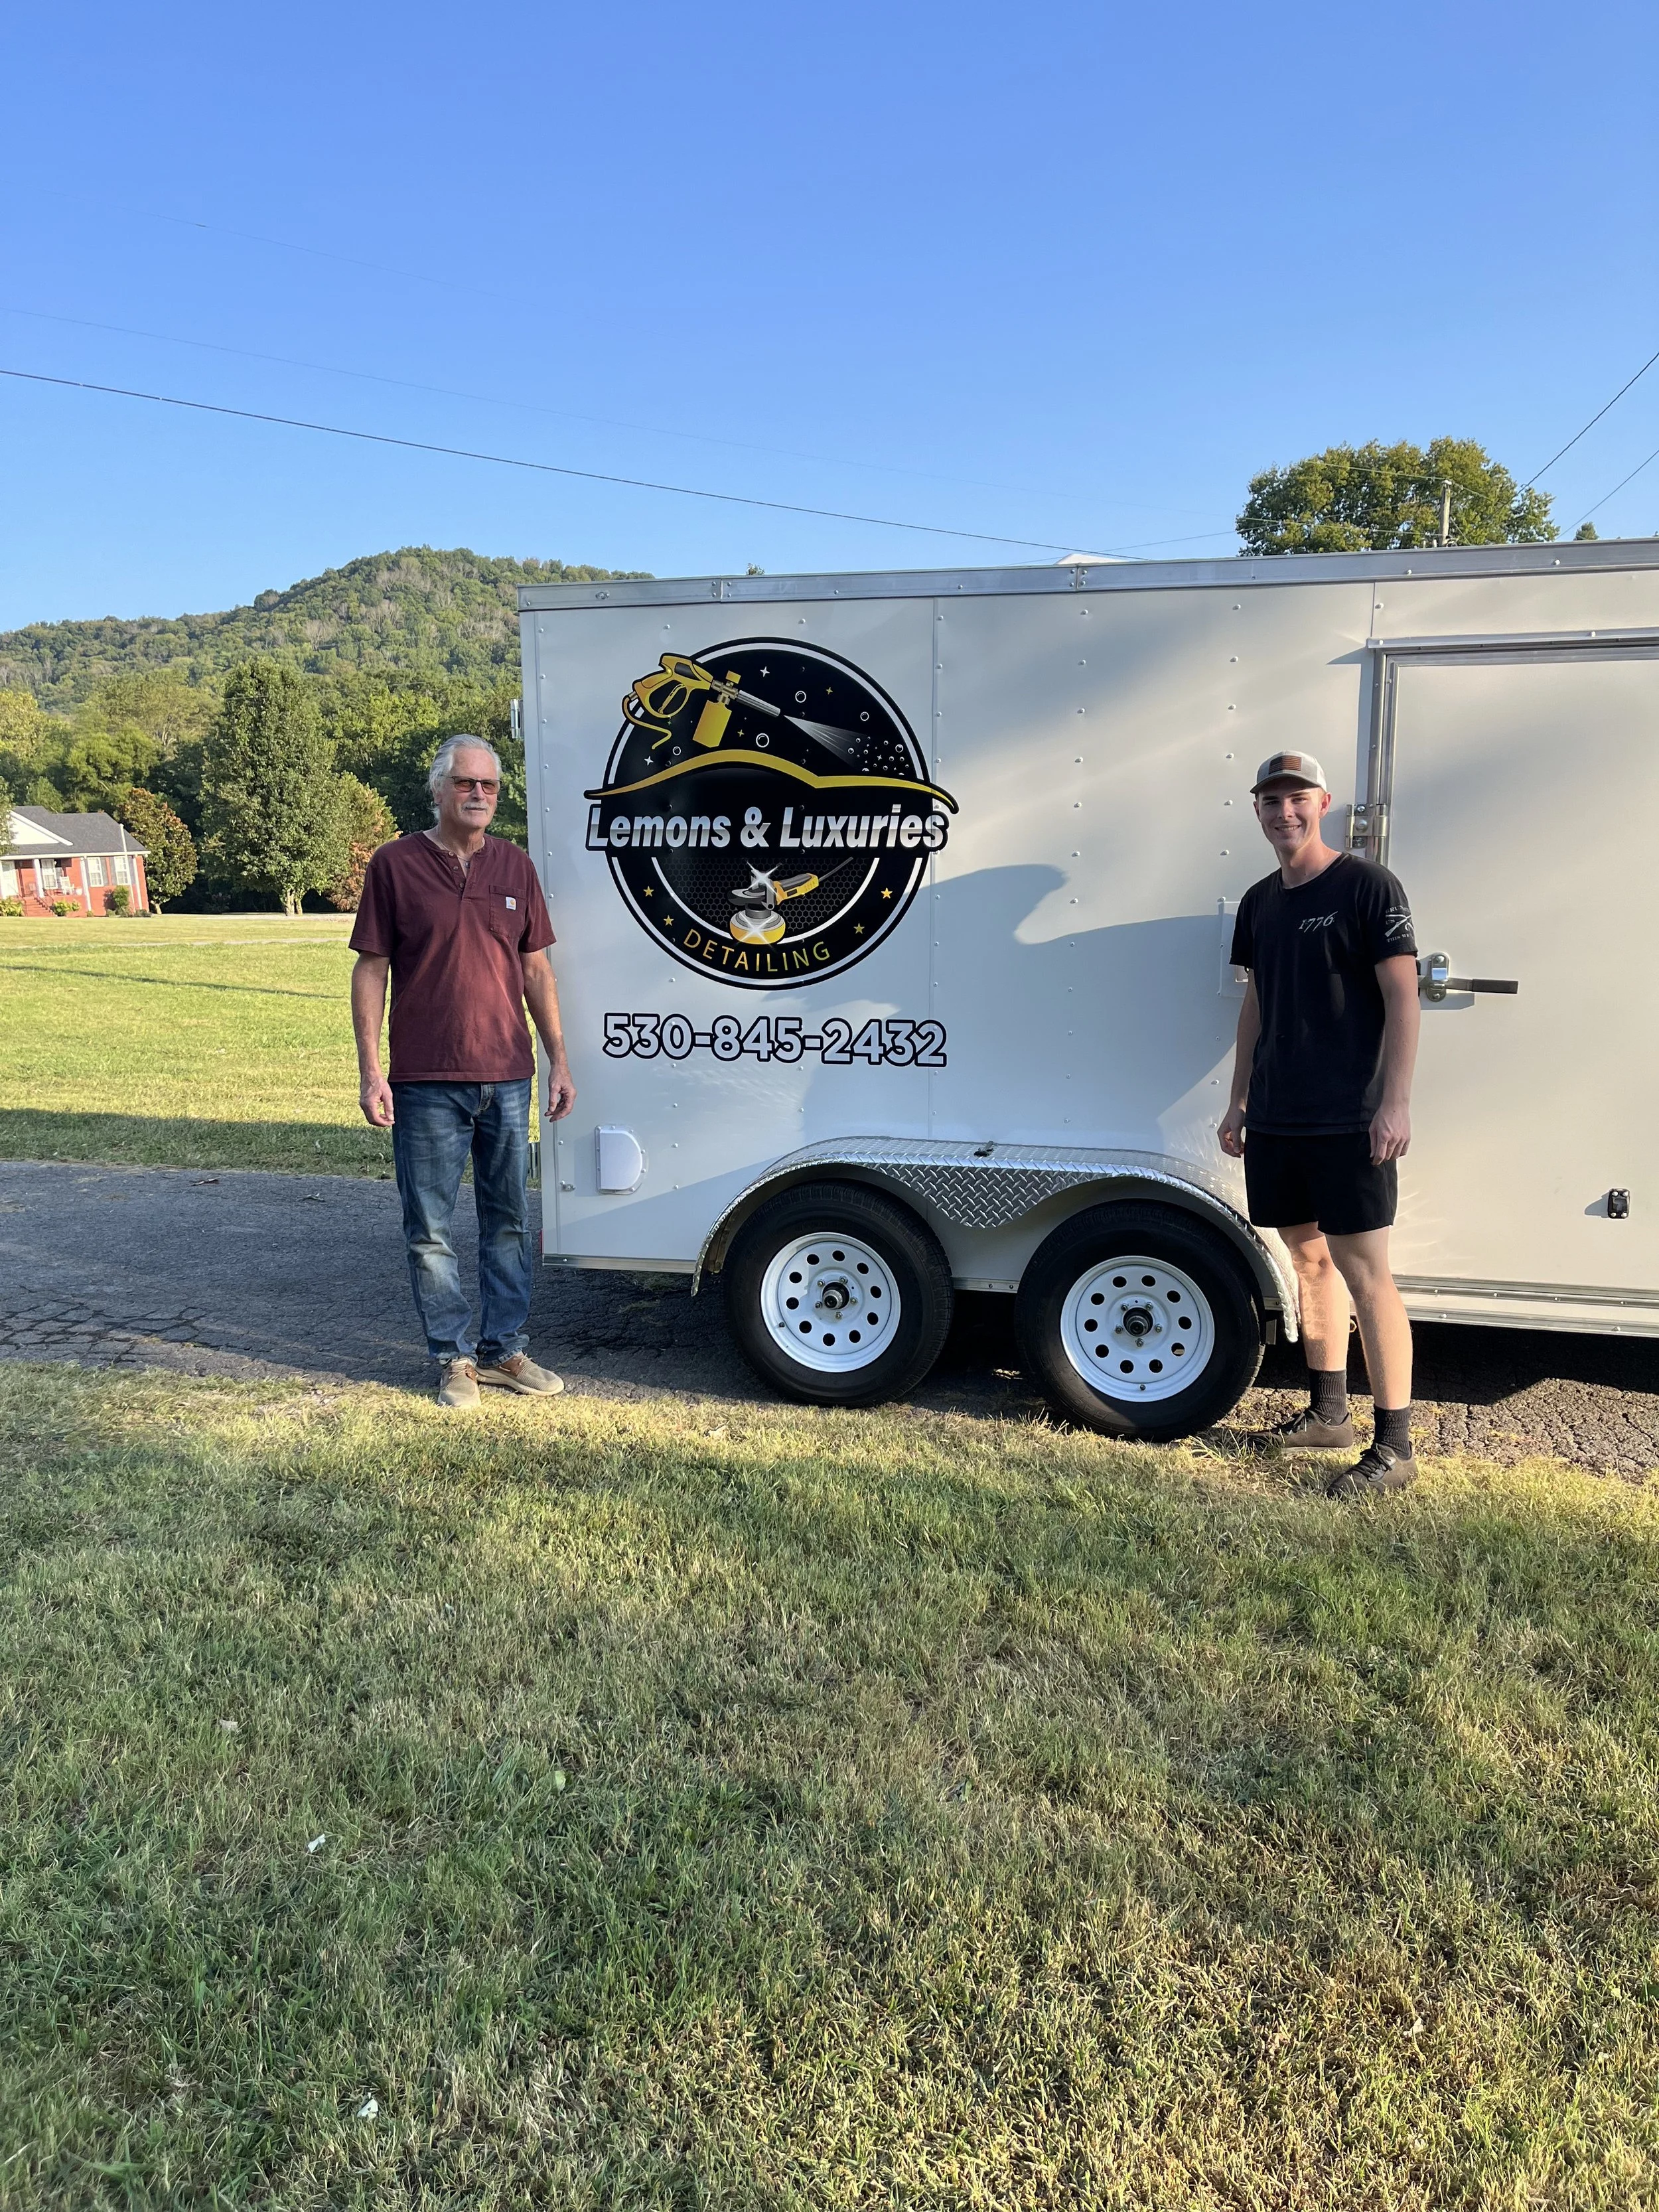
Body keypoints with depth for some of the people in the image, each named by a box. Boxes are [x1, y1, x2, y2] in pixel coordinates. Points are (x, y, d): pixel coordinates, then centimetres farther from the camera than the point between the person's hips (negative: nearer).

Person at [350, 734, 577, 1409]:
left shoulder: (514, 866, 8)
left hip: (507, 1077, 3)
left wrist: (559, 1061, 7)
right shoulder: (396, 864, -2)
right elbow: (371, 970, -2)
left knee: (510, 1222, 11)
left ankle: (503, 1349, 25)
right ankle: (454, 1358, 19)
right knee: (431, 1230, 5)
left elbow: (536, 969, 12)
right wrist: (370, 1071, -8)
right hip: (425, 1082, -3)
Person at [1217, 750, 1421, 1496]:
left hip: (1349, 1121, -7)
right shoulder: (1259, 903, 13)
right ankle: (1327, 1412, 27)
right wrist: (1239, 1101, 16)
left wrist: (1395, 1101, -17)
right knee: (1309, 1259, 14)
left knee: (1363, 1272, -6)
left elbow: (1402, 999, -10)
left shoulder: (1367, 886, -6)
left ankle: (1393, 1445, 0)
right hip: (1275, 1122, 7)